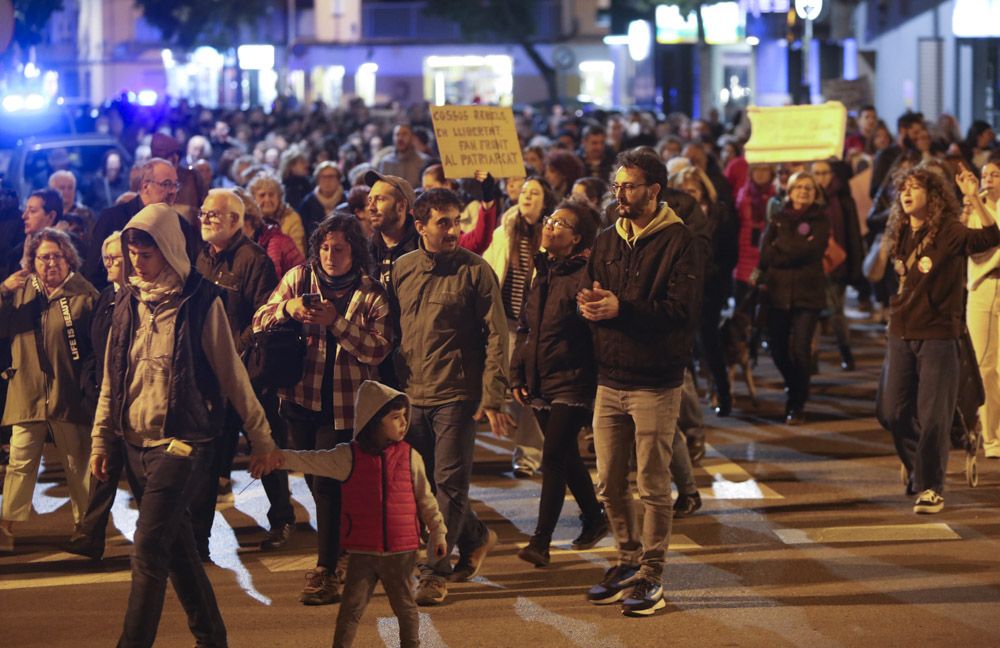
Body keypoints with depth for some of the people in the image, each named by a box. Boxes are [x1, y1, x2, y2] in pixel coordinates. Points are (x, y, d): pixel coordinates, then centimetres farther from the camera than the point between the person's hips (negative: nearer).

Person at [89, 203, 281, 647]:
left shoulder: (200, 302, -9)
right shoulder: (129, 302, 8)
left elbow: (232, 374, -6)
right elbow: (113, 378, 13)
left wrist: (260, 437, -3)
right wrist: (100, 440, 10)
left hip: (182, 444, -6)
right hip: (136, 444, 6)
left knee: (149, 551, -13)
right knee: (177, 547, 14)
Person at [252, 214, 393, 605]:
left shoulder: (372, 294, -6)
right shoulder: (298, 279, 3)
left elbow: (377, 350, -16)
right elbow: (260, 323, 1)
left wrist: (337, 321, -24)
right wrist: (287, 307, -18)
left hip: (344, 406, -4)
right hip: (301, 399, 4)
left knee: (328, 484, -10)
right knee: (316, 483, 14)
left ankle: (326, 572, -3)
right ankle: (342, 551, 34)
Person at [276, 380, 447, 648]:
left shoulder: (410, 457, 1)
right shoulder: (348, 457, -3)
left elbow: (425, 498, 8)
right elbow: (314, 461, -10)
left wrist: (437, 532, 9)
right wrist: (282, 457, -25)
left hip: (402, 552, 1)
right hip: (362, 552, -1)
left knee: (405, 606, 12)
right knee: (351, 607, 0)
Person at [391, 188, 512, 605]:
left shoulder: (474, 270, -6)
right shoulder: (402, 269, 7)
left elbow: (496, 335, -8)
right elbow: (389, 331, 14)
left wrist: (493, 398, -13)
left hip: (457, 395, -5)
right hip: (411, 395, 5)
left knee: (449, 483, -4)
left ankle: (436, 571, 2)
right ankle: (475, 536, 33)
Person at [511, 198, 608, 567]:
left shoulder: (585, 274, -13)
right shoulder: (543, 272, 12)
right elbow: (524, 328, 18)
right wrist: (517, 375, 12)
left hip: (572, 383, -8)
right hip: (540, 383, 8)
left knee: (553, 458, -11)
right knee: (566, 457, 17)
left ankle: (541, 541, -10)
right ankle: (594, 519, 33)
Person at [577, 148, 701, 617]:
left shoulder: (677, 242, -8)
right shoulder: (606, 243, 13)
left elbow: (683, 310, -17)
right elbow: (591, 299, 15)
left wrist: (620, 309, -21)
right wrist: (589, 306, -9)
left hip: (655, 385, -6)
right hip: (609, 382, 6)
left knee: (653, 488, 0)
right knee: (609, 485, 11)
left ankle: (651, 577, 9)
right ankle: (629, 561, 27)